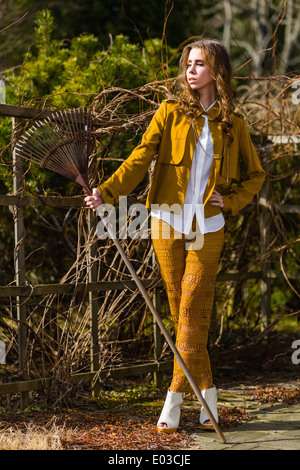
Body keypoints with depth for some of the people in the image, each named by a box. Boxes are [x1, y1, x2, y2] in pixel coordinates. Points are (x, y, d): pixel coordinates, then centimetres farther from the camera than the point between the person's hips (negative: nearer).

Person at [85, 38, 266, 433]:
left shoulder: (233, 124, 7)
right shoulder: (171, 112, 4)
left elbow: (255, 174, 18)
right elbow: (142, 157, -7)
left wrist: (230, 201, 1)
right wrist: (107, 192, -20)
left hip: (207, 228, 0)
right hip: (168, 223, 1)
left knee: (192, 312, -7)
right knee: (182, 311, 3)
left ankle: (175, 399, -3)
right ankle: (207, 393, 16)